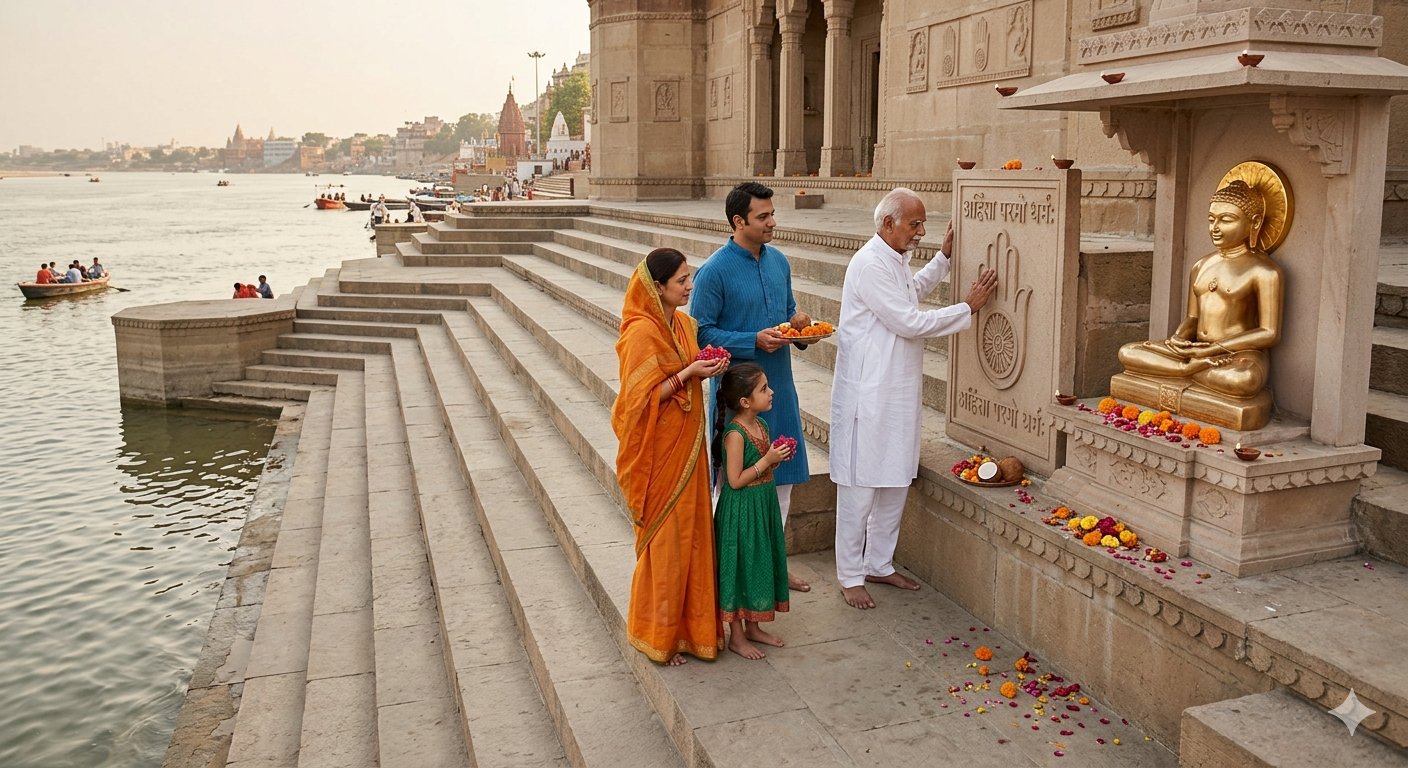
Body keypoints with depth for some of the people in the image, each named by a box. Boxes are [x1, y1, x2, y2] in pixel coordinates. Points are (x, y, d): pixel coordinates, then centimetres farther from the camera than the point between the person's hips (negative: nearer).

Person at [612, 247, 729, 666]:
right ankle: (656, 632, 20)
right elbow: (643, 398, -19)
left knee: (690, 532, 14)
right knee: (664, 538, 3)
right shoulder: (642, 332, -19)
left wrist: (705, 366, -1)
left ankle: (686, 621, 28)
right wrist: (688, 373, -23)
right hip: (659, 450, -8)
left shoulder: (683, 323, 7)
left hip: (687, 444, 8)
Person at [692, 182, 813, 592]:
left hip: (780, 387, 7)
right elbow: (702, 332, -14)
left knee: (782, 477, 14)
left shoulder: (778, 261, 7)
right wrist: (755, 341, -22)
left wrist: (800, 322, -3)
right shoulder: (715, 271, -14)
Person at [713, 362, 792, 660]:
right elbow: (735, 480, -23)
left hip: (763, 506, 9)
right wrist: (766, 460, -21)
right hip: (741, 511, -9)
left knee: (760, 565, 17)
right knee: (740, 567, 3)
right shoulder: (735, 434, -23)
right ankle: (736, 636, 17)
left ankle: (752, 627, 33)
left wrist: (777, 459, -3)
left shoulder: (761, 425, 4)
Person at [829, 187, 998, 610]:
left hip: (898, 393, 10)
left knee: (895, 482, 15)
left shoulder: (895, 261, 12)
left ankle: (879, 563, 29)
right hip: (867, 395, -10)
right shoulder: (870, 264, -19)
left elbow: (914, 290, 35)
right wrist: (968, 308, -12)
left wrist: (944, 255, 25)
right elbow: (909, 322, -20)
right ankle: (850, 575, 12)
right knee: (860, 487, 0)